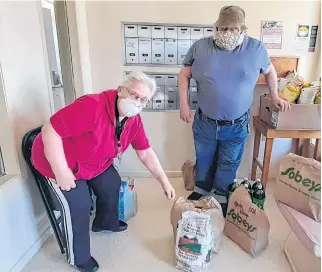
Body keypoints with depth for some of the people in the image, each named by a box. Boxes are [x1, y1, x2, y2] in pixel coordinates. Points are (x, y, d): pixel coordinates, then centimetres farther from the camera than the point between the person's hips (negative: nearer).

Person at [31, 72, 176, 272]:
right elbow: (50, 131, -33)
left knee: (112, 184, 12)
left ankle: (105, 222, 43)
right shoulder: (92, 106, -35)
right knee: (80, 204, -14)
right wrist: (61, 171, -32)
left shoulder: (134, 120, -10)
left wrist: (164, 181, -5)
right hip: (60, 160, -7)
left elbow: (146, 153, -3)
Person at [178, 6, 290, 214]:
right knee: (204, 159, 20)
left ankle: (222, 196, 42)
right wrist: (184, 104, -8)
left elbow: (270, 71, 13)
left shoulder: (256, 48, -5)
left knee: (229, 164, 17)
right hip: (205, 122, 1)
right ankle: (201, 188, 48)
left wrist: (275, 96, 14)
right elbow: (184, 75, 1)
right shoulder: (200, 47, -7)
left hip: (237, 126, 0)